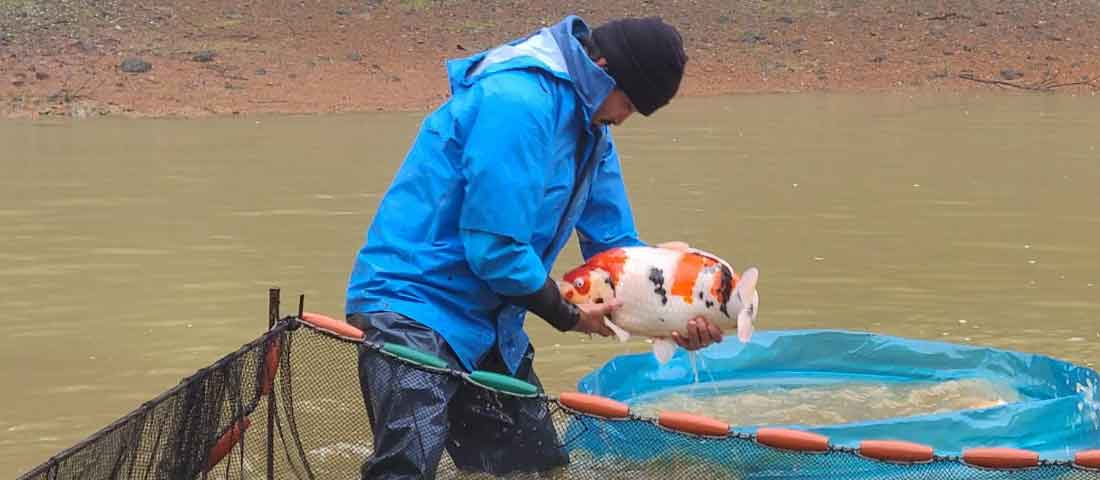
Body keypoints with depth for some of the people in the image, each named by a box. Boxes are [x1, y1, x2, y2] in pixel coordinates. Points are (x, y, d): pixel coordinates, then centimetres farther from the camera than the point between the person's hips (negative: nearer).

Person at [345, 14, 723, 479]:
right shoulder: (517, 100, -23)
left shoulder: (591, 126, 9)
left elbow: (612, 243, 13)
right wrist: (568, 315, -10)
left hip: (488, 320, 10)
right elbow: (494, 248, -25)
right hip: (414, 302, -10)